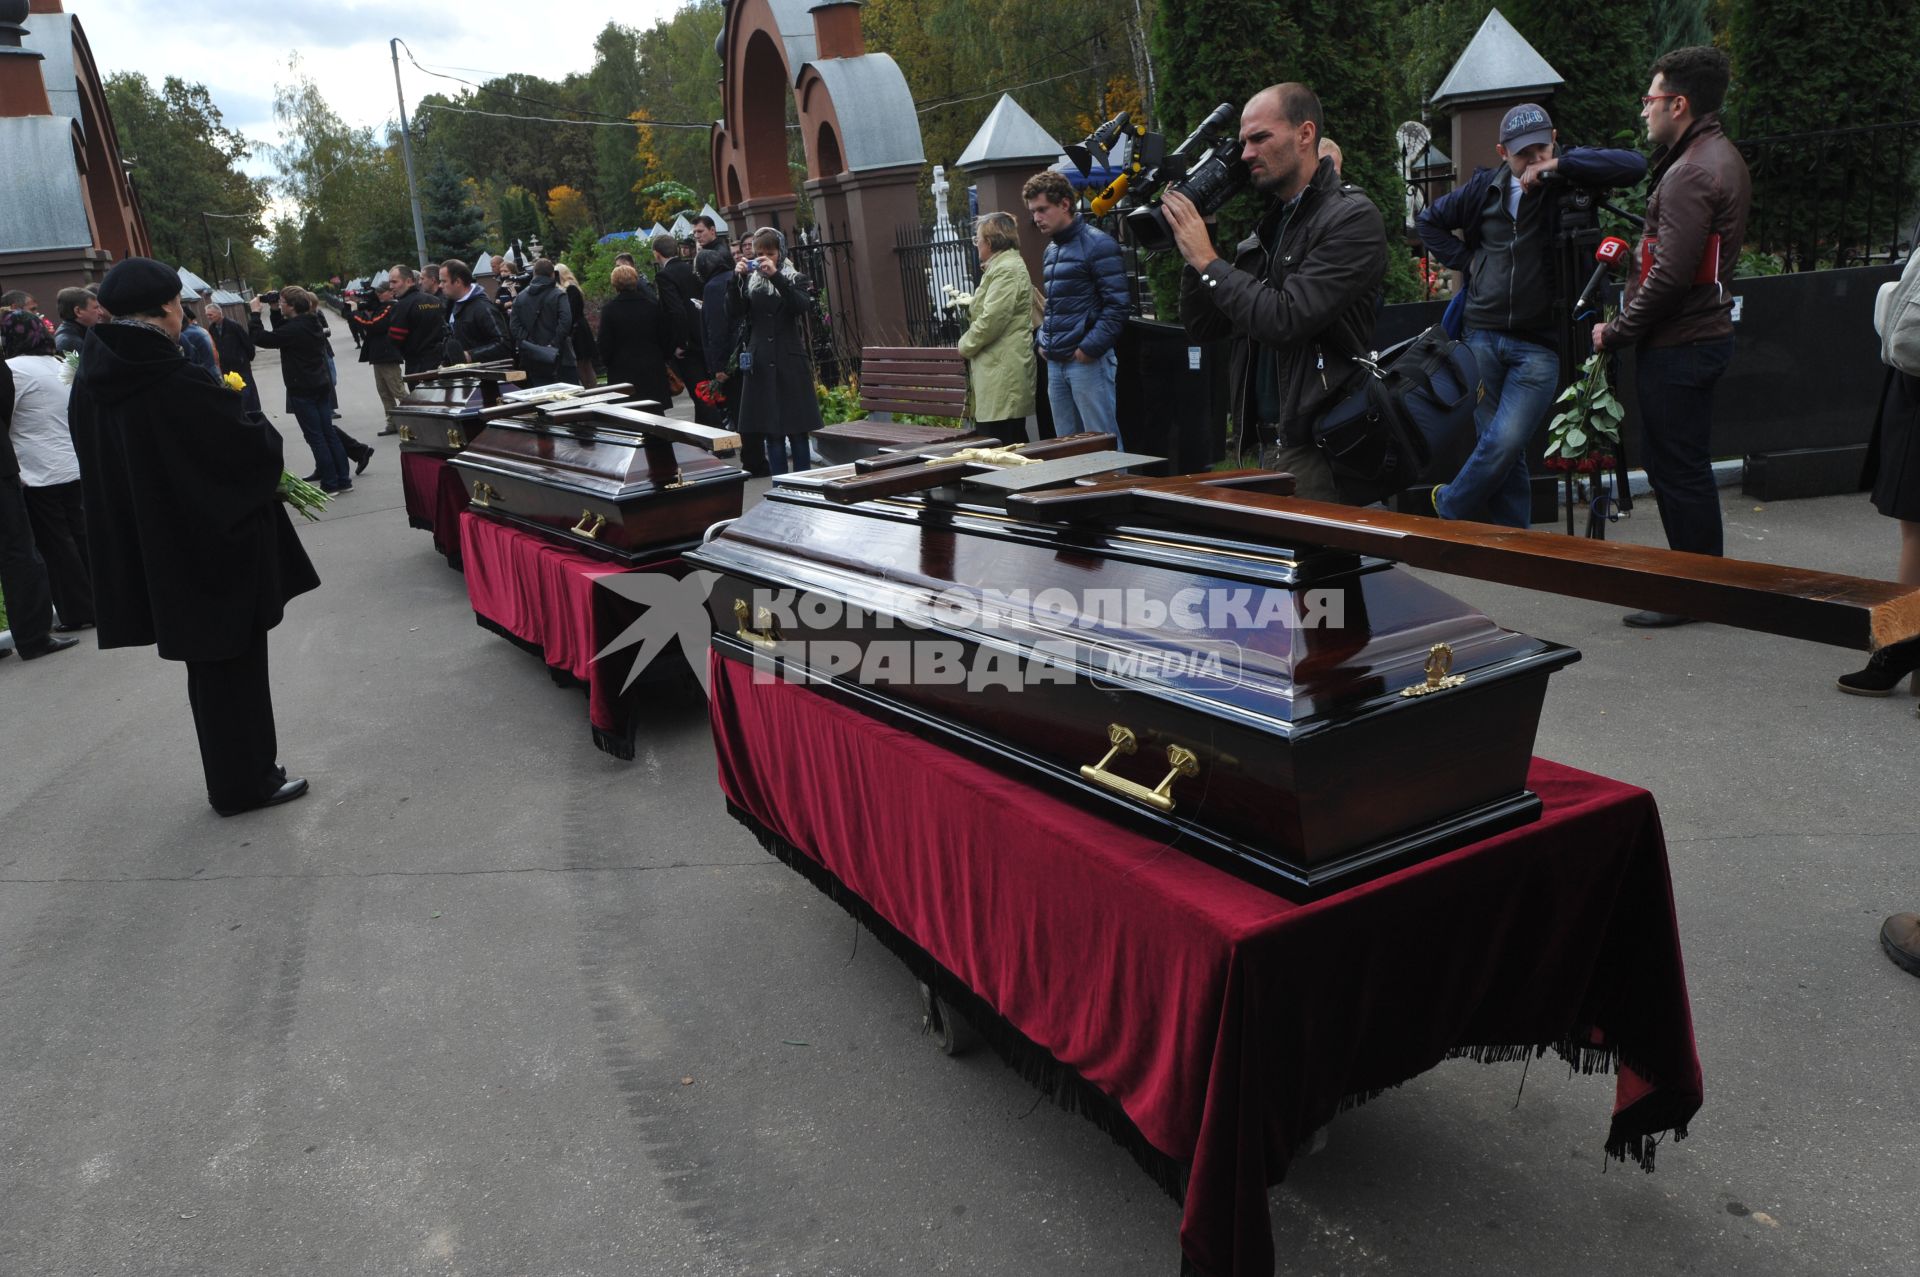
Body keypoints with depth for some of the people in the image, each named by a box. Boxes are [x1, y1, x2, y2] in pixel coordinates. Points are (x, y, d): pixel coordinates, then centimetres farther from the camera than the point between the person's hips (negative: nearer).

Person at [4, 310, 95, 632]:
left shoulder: (13, 369, -13)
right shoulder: (61, 364, 10)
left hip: (40, 474, -7)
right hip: (76, 468, 7)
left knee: (55, 545, 1)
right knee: (80, 536, 13)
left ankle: (77, 611, 6)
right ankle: (96, 602, 19)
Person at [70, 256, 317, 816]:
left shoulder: (93, 381, 0)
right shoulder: (173, 385, -25)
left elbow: (105, 460, 12)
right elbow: (255, 444, -19)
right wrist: (255, 423, 4)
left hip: (148, 552, 8)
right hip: (212, 547, -8)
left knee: (209, 660, 20)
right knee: (233, 664, 6)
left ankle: (236, 775, 32)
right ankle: (245, 783, 18)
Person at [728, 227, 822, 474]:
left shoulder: (794, 280, 5)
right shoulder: (750, 282, 12)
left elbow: (802, 305, -15)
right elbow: (735, 311, -2)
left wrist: (776, 276, -23)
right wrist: (737, 278, -14)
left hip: (790, 362, -2)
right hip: (760, 363, 2)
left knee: (797, 429, -1)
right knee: (770, 430, 3)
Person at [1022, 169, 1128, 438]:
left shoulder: (1097, 244, -8)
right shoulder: (1051, 251, 18)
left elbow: (1116, 305, -13)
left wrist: (1089, 348, -18)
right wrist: (1043, 342, 12)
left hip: (1088, 361, -8)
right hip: (1055, 363, 8)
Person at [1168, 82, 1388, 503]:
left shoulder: (1353, 218, -10)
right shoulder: (1271, 223, 15)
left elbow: (1285, 321, -21)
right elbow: (1204, 326, 13)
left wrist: (1207, 260, -12)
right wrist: (1194, 247, 0)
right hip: (1272, 444, 8)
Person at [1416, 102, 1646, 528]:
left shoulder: (1570, 180, -2)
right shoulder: (1486, 187, 8)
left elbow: (1633, 165, -18)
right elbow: (1429, 221, 22)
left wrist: (1559, 165, -22)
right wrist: (1465, 260, 9)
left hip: (1539, 346, -3)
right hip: (1483, 337, 3)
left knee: (1504, 444, -13)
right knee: (1503, 449, 7)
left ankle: (1449, 507, 11)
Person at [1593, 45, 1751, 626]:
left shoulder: (1691, 174, -19)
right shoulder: (1721, 156, 15)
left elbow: (1671, 275, -23)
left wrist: (1616, 333, -14)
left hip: (1676, 344, -11)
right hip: (1705, 332, 11)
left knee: (1677, 470, -3)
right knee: (1685, 466, 18)